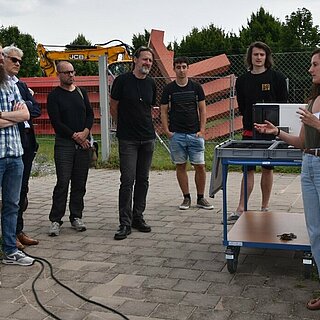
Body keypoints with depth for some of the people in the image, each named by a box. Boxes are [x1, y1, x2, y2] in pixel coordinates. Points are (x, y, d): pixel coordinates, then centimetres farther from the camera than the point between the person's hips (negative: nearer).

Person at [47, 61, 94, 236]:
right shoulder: (54, 96, 0)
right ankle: (55, 220, -2)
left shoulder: (81, 92, 14)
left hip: (83, 143, 4)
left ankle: (76, 217, 15)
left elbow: (90, 114, 11)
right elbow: (56, 122, -7)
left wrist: (85, 132, -6)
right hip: (64, 144, -4)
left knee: (80, 183, 6)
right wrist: (75, 136, -11)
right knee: (63, 182, -8)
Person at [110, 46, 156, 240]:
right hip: (128, 139, -5)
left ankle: (138, 217, 20)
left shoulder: (151, 84, 8)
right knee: (127, 181, -8)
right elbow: (113, 108, 2)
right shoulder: (122, 81, -6)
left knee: (143, 180, 10)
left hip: (148, 138, 5)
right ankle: (125, 223, -3)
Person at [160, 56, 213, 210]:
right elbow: (164, 112, 6)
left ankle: (200, 198, 13)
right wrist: (167, 131, -5)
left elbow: (202, 110, 6)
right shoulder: (169, 89, 4)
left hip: (195, 134, 0)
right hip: (176, 134, 0)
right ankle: (186, 198, 16)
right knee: (180, 166, 5)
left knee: (200, 166, -1)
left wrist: (202, 130, -3)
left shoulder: (196, 87, 5)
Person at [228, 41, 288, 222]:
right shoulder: (242, 81, 9)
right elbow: (242, 108, 10)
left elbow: (283, 105, 0)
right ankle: (241, 209, 2)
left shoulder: (277, 78, 1)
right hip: (250, 131, 2)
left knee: (268, 169, 6)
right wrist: (251, 123, -2)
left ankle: (265, 207, 17)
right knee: (248, 170, 1)